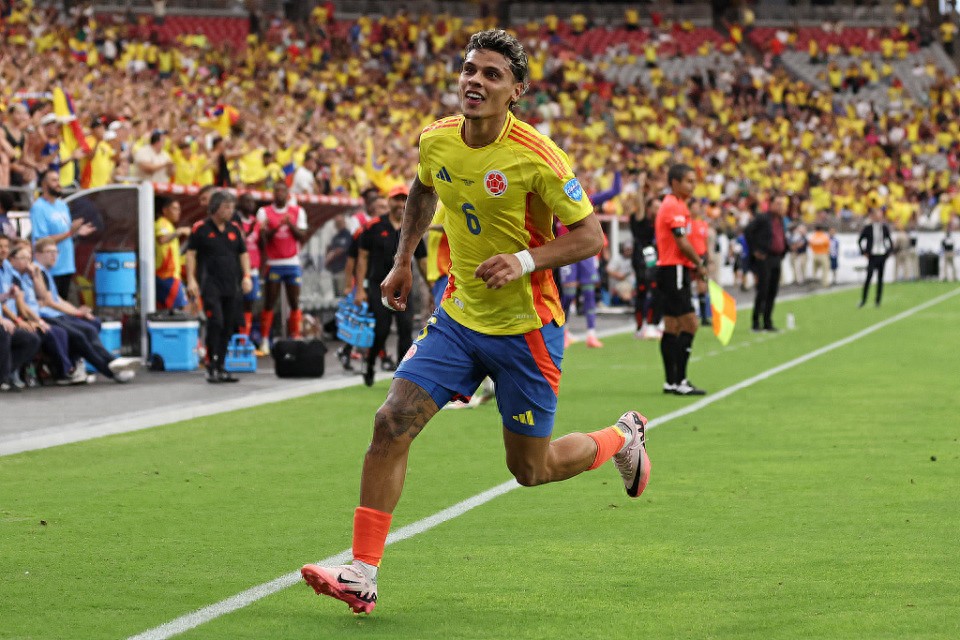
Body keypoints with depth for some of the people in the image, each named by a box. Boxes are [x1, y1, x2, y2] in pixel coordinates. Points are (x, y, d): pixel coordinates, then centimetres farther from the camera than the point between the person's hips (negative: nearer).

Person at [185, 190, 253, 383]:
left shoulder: (234, 229, 12)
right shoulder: (201, 228, -2)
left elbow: (243, 253, 18)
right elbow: (191, 253, -2)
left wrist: (246, 276, 6)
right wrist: (191, 280, -9)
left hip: (232, 286, 5)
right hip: (210, 285, -5)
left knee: (228, 327, 5)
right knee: (215, 323, -15)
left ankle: (220, 367, 12)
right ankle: (212, 367, -10)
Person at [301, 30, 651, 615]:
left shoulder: (535, 157, -20)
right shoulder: (436, 141, -3)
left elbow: (591, 236, -14)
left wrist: (525, 260, -28)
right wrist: (403, 260, 20)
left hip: (524, 328, -5)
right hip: (459, 317, 5)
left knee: (531, 469, 6)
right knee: (392, 423, -12)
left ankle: (623, 438, 37)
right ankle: (362, 574, -9)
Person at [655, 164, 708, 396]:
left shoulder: (672, 205, 18)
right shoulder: (674, 207, -14)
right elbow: (682, 242, -19)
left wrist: (693, 265, 9)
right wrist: (700, 265, -7)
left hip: (669, 270, 11)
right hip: (674, 270, -11)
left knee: (673, 326, 11)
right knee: (690, 323, -12)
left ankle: (672, 381, 13)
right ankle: (679, 380, -13)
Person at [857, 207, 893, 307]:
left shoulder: (885, 227, 5)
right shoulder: (868, 228, -4)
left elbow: (889, 240, 17)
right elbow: (859, 241, 4)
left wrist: (889, 251, 7)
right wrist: (864, 252, -2)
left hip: (882, 255, 3)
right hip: (872, 256, -3)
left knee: (880, 278, 6)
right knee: (869, 276, -12)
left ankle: (878, 301, 13)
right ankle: (863, 300, -5)